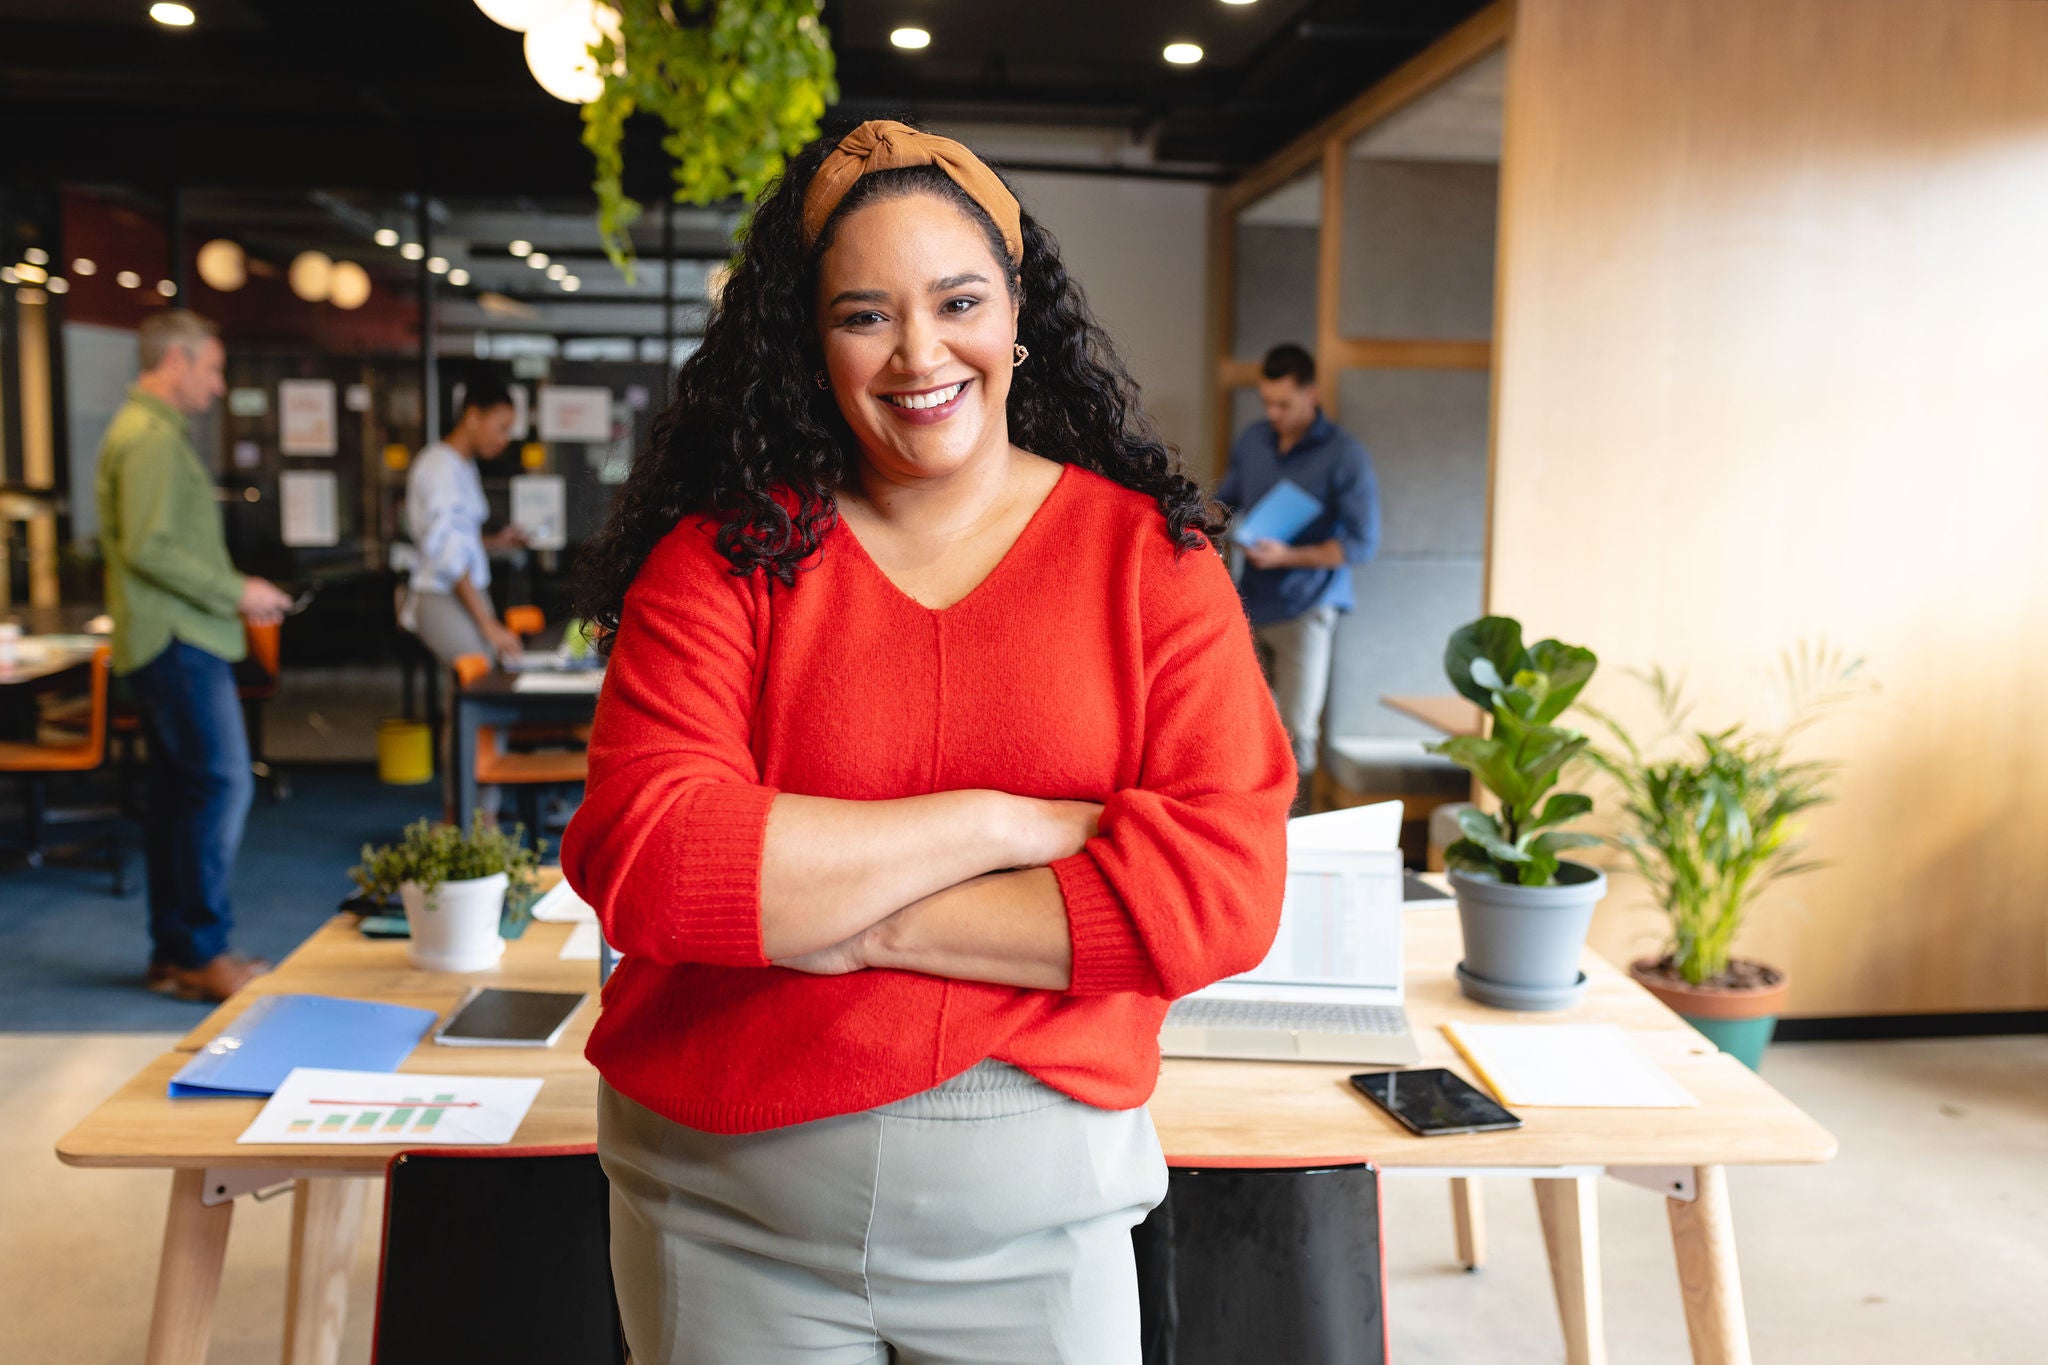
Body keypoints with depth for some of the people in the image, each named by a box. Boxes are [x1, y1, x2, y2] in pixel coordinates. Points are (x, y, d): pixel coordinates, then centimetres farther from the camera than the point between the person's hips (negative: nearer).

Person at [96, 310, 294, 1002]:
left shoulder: (151, 432, 20)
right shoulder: (151, 437, -13)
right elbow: (148, 548, -21)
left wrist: (233, 593, 16)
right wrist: (236, 592, -15)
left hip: (174, 641, 11)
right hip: (178, 643, -11)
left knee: (178, 792, 12)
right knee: (221, 784, -9)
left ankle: (172, 952, 18)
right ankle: (203, 952, -4)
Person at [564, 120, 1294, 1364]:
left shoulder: (1148, 555, -4)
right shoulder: (724, 555, -4)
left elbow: (1222, 887, -15)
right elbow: (642, 863, -17)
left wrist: (853, 917, -18)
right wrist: (998, 824, -19)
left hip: (1040, 1210, 0)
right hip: (727, 1206, 1)